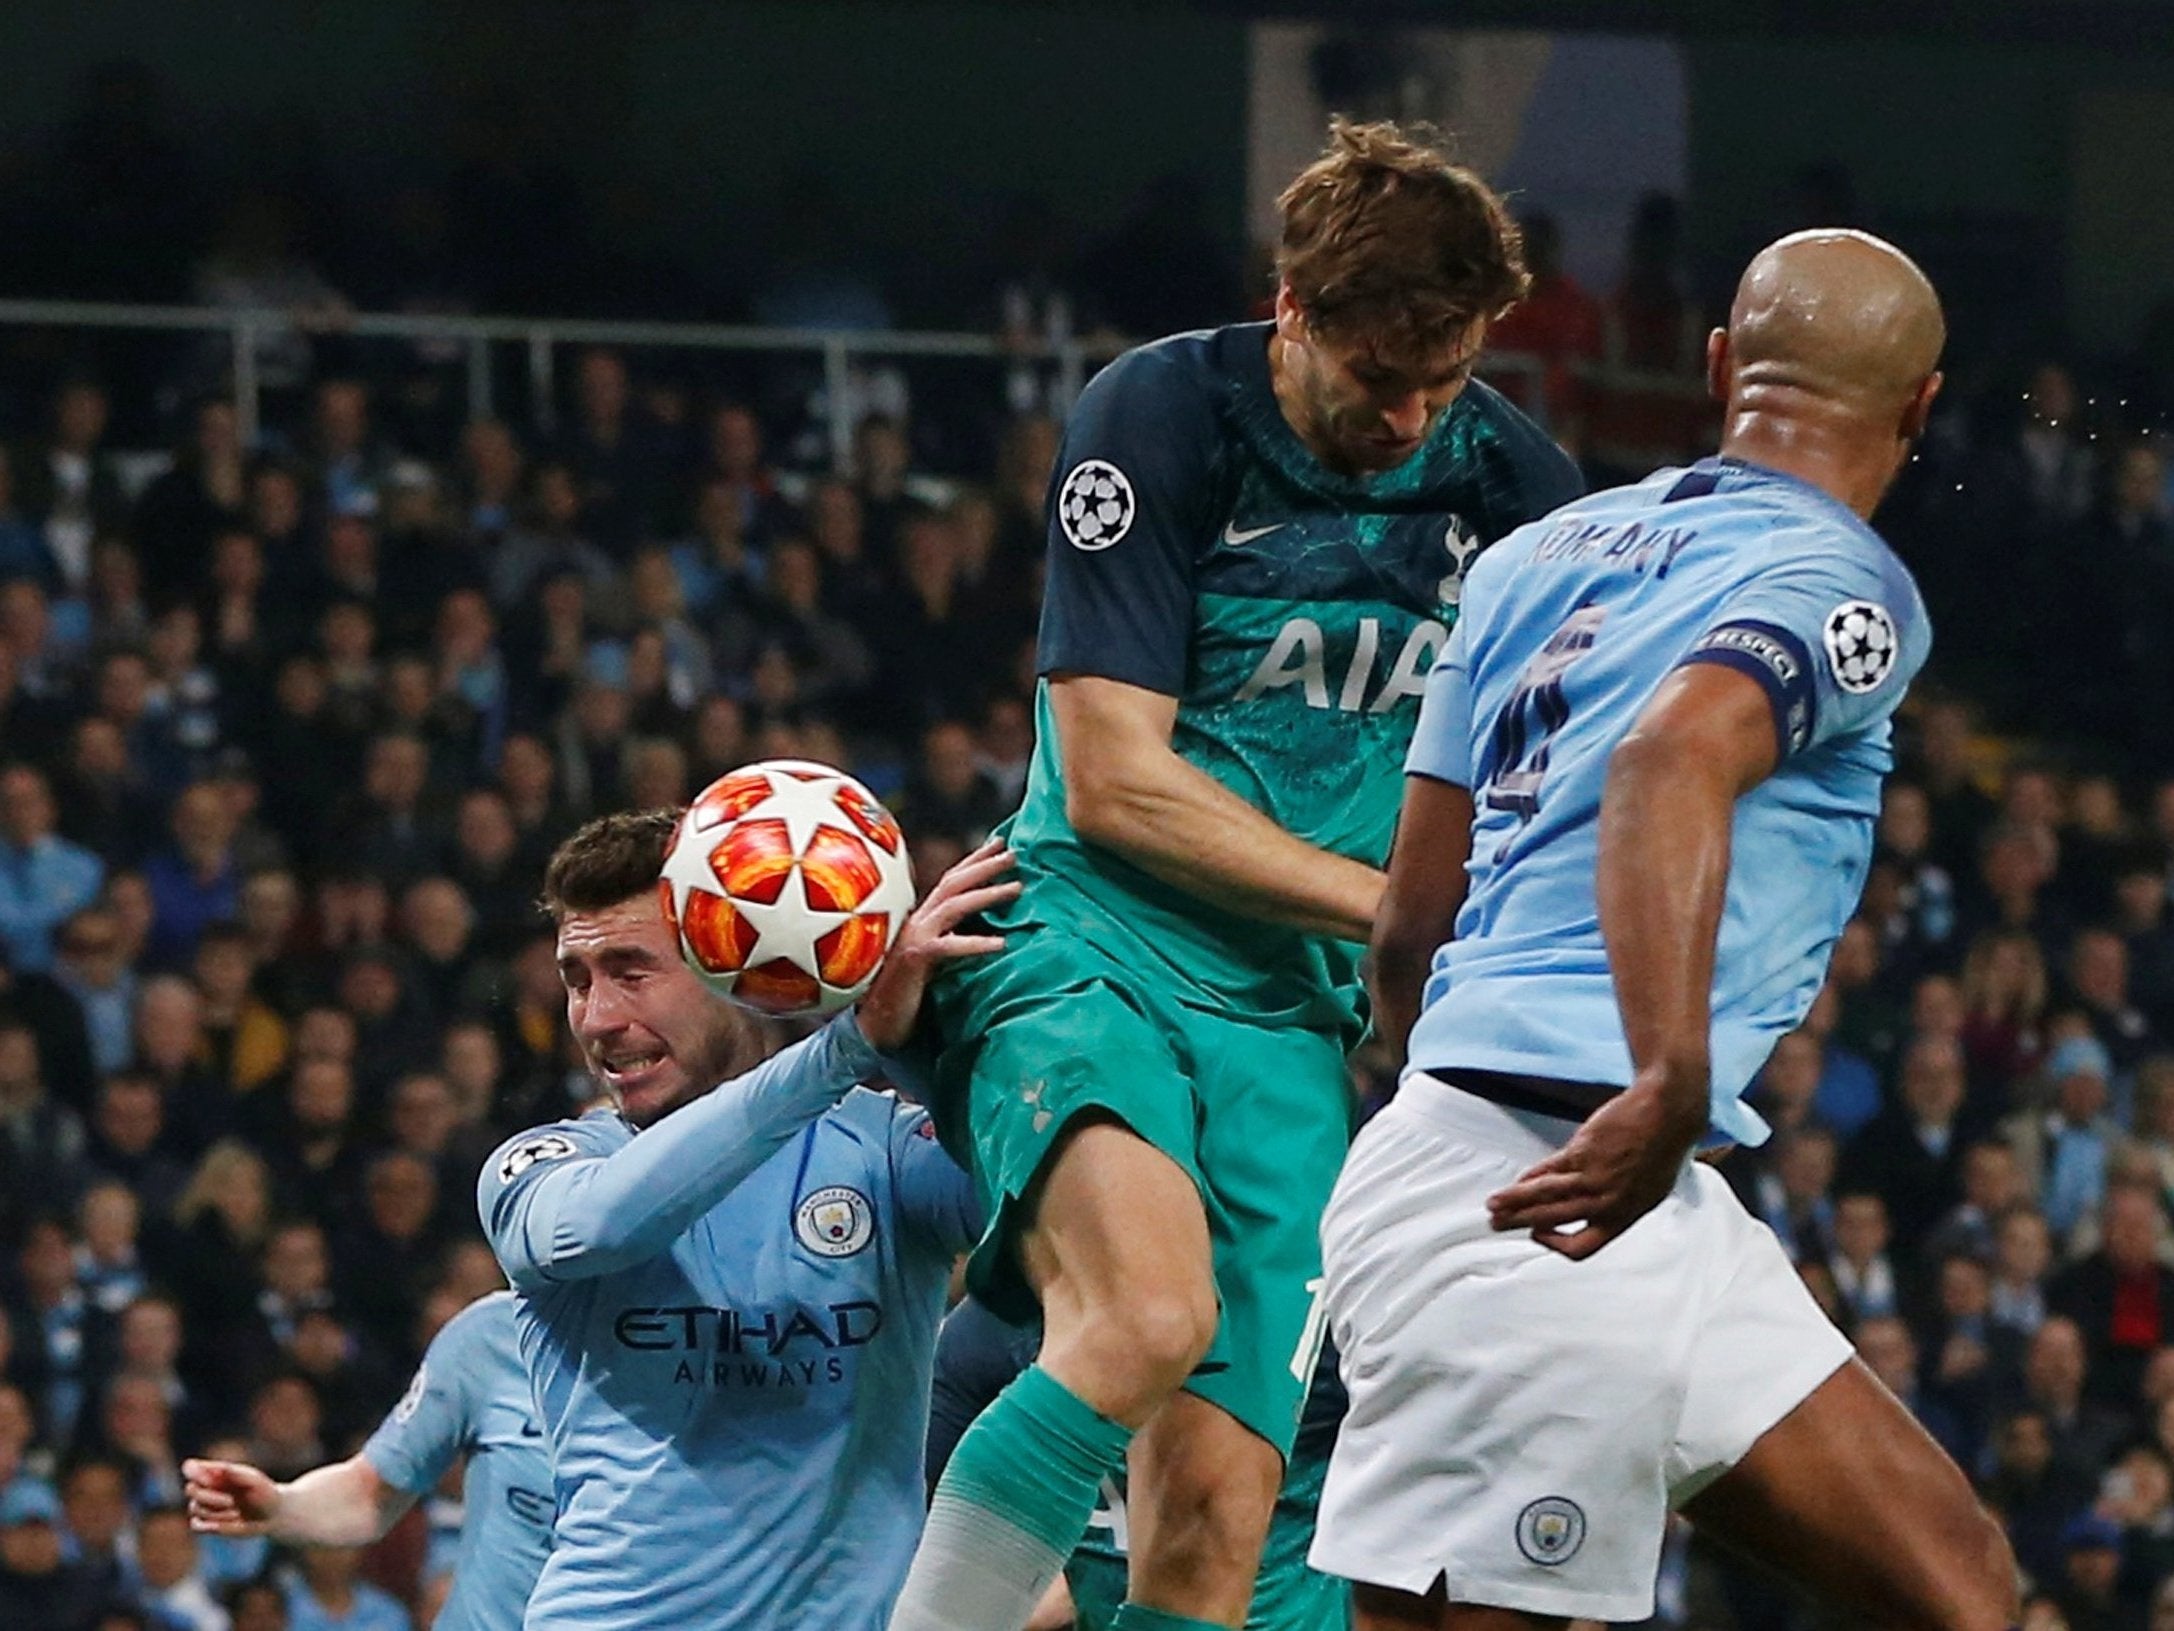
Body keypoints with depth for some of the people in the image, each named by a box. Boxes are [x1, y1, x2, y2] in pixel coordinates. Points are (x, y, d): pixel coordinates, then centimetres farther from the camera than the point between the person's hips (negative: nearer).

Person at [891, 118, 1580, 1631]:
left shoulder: (1513, 483, 5)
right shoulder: (1161, 417, -9)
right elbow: (1113, 781, -11)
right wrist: (1396, 902, -10)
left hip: (1296, 1023, 4)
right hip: (1087, 953, -4)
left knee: (1218, 1505, -7)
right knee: (1146, 1317, -35)